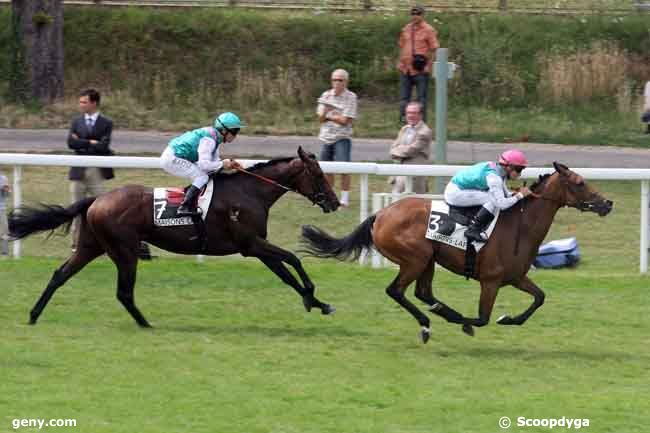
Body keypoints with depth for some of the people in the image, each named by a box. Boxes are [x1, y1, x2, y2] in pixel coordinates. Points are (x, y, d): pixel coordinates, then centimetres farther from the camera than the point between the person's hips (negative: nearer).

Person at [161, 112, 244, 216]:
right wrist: (222, 164, -17)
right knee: (202, 178, -16)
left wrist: (230, 164, -3)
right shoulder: (209, 139, -22)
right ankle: (185, 207, -21)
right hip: (172, 159, -10)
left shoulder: (214, 137, 10)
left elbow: (214, 161, 14)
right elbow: (204, 164, -28)